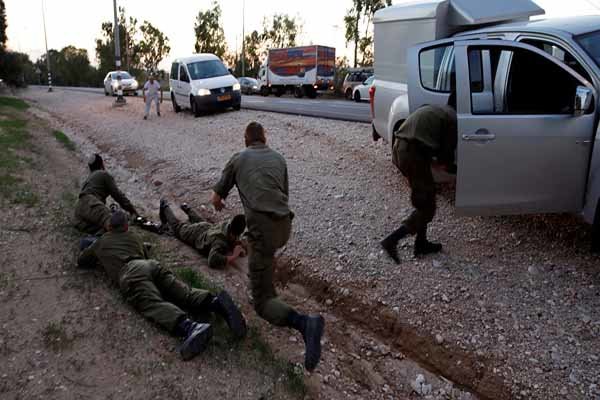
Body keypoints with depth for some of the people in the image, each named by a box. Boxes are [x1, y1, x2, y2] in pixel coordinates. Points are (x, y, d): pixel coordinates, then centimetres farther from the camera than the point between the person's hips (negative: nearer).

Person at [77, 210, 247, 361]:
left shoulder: (100, 242, 30)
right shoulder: (134, 237, 37)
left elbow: (81, 261, 43)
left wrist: (99, 258, 59)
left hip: (130, 273, -5)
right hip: (152, 265, 5)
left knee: (156, 305, -28)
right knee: (185, 294, -10)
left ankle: (191, 328, -56)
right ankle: (216, 302, -42)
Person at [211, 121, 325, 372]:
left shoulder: (238, 159, 14)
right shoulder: (279, 158, 21)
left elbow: (216, 199, 22)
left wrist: (219, 205, 46)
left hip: (263, 227, -5)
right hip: (285, 226, 5)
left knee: (262, 302, -4)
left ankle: (304, 323, -29)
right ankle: (266, 288, 44)